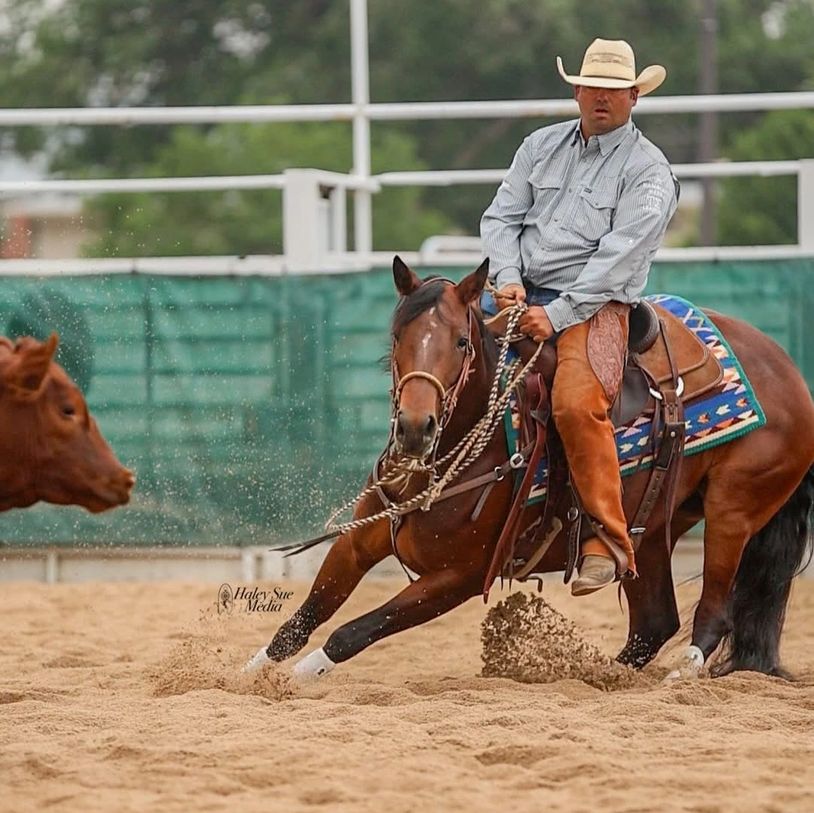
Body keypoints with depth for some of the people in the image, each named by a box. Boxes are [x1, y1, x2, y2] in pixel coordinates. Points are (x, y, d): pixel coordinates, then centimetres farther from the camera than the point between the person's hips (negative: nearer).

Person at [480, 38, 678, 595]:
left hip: (596, 306, -6)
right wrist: (508, 280, -7)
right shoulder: (542, 146, 15)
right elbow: (502, 217, 13)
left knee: (576, 403, -30)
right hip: (522, 296, 6)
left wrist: (557, 314, -18)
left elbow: (621, 253, -11)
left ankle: (608, 541, -24)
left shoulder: (648, 169, -2)